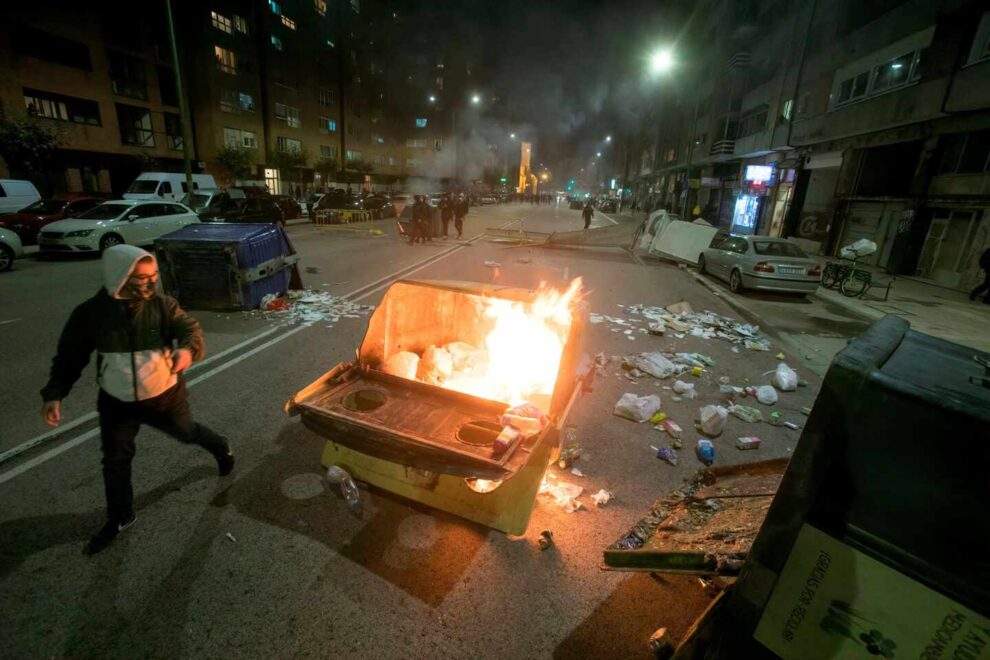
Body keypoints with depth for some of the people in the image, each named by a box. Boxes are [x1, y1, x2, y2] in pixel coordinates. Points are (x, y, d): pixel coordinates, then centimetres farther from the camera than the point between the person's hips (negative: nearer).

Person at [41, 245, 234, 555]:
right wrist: (54, 393, -14)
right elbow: (69, 357, -3)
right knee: (115, 460, 10)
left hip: (165, 394, -1)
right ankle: (119, 518, 32)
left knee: (185, 433, 20)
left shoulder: (162, 304, -16)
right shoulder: (90, 313, -14)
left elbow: (190, 328, -23)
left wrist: (188, 349, -47)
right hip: (117, 402, 1)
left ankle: (221, 447, 54)